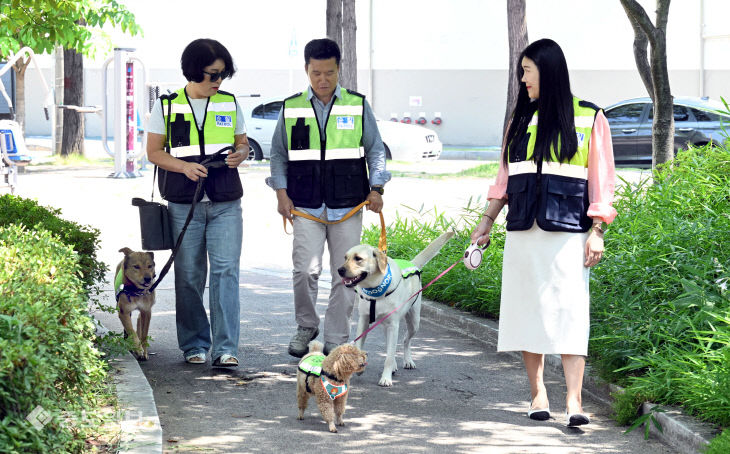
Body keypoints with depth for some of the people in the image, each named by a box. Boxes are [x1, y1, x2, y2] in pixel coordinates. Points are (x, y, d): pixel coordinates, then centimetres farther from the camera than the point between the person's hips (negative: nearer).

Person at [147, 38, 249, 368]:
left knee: (226, 271, -9)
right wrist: (184, 167, -13)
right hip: (184, 204, -1)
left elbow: (243, 143, 18)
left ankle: (225, 349, -10)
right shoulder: (167, 106, 2)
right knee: (189, 276, 4)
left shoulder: (230, 104, 10)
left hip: (225, 204, 1)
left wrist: (239, 155, -6)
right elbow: (153, 152, 4)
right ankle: (194, 345, 16)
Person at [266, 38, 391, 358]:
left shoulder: (357, 106, 6)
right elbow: (278, 154, 13)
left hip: (348, 206, 0)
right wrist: (281, 193, 4)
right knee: (305, 270, -11)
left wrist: (376, 189, 0)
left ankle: (336, 340, 10)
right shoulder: (291, 108, 7)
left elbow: (375, 150, 11)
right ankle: (306, 326, 13)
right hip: (305, 206, 0)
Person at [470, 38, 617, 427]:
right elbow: (505, 177, 19)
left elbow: (601, 179, 2)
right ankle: (538, 394, 9)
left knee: (568, 309, -11)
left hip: (567, 230, -4)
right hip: (522, 231, 4)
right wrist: (487, 221, 13)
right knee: (527, 307, 2)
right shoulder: (521, 119, 16)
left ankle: (573, 401, -16)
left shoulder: (588, 118, 4)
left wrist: (597, 231, -6)